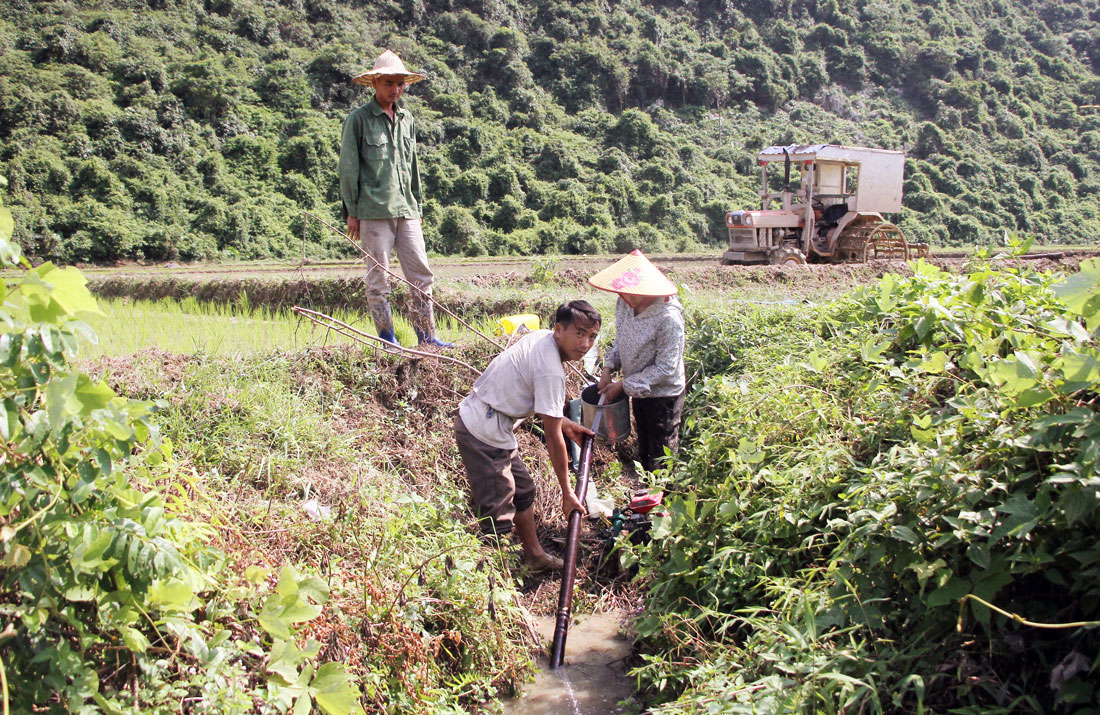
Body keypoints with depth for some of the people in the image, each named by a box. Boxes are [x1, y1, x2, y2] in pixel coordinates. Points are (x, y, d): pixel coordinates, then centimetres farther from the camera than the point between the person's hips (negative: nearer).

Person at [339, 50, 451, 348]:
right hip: (374, 211, -5)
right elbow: (348, 168, 0)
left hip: (406, 210, 5)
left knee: (421, 273, 1)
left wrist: (418, 207, 21)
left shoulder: (406, 119, 16)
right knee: (378, 278, -1)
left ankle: (426, 335, 9)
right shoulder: (358, 119, -1)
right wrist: (351, 211, -3)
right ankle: (387, 339, 7)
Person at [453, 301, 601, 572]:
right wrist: (567, 493, -12)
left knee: (523, 490, 23)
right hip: (485, 434, -11)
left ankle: (535, 556, 38)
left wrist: (566, 424, 18)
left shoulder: (541, 337, 4)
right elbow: (553, 437, -20)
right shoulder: (551, 371, -24)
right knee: (497, 514, -7)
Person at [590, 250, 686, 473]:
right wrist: (608, 369, -6)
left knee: (661, 457, 10)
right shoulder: (624, 304, -9)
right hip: (638, 392, 7)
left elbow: (666, 369, -26)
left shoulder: (668, 318, -31)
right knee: (644, 452, 25)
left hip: (663, 395, -7)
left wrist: (623, 385, -22)